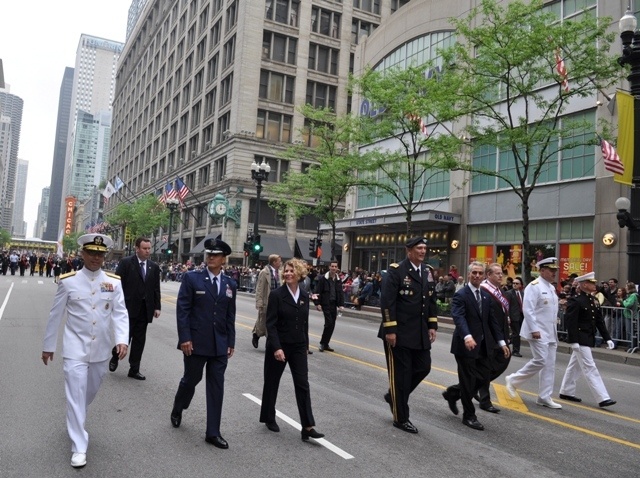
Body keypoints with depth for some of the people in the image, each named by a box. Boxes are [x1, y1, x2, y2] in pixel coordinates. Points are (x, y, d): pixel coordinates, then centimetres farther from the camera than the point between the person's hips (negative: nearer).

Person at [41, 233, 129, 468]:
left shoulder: (114, 282, -3)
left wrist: (122, 340, -21)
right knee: (76, 395, -5)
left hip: (101, 349, 2)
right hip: (75, 349, -2)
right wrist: (48, 345, 8)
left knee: (90, 392, 19)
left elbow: (120, 313, -6)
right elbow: (55, 315, 3)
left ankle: (75, 420, 48)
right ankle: (79, 447, 4)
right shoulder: (68, 281, -5)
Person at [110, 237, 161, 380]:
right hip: (128, 307, -4)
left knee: (139, 340, 9)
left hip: (145, 309, 4)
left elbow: (156, 288, 9)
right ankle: (115, 358, 30)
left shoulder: (154, 267, 8)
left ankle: (134, 369, 18)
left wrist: (157, 307, 4)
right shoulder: (126, 263, -4)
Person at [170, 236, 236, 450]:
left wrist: (231, 342, 7)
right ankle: (177, 409, 44)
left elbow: (230, 316, 9)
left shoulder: (230, 284, 5)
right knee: (191, 379, 13)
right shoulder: (192, 278, -5)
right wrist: (184, 338, -14)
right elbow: (182, 310, -8)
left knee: (216, 387, 5)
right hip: (195, 342, -3)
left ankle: (213, 432, 15)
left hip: (220, 345, 3)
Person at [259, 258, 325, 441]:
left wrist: (305, 345, 13)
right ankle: (269, 418, 29)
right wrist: (276, 348, -22)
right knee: (272, 382, 11)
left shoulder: (304, 296, 4)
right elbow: (270, 324, -14)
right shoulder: (276, 294, -11)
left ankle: (307, 427, 1)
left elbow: (305, 322, 11)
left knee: (303, 384, -1)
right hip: (278, 346, -4)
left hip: (298, 347, 4)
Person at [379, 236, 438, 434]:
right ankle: (401, 418, 17)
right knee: (400, 373, 3)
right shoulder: (396, 270, -12)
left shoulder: (428, 271, 9)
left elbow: (432, 300, 15)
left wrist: (432, 325, 9)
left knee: (423, 368, 11)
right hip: (399, 333, -7)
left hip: (420, 333, 7)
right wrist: (390, 330, -19)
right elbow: (387, 301, -16)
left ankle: (394, 395, 33)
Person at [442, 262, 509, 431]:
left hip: (483, 345, 7)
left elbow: (493, 320, 13)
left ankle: (452, 393, 29)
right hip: (466, 344, -7)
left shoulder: (486, 296, 11)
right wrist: (467, 336, -42)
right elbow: (459, 318, -26)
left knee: (484, 378, 8)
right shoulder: (461, 295, -11)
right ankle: (469, 416, 19)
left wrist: (501, 342, 7)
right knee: (469, 381, 2)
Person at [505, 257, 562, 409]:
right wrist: (534, 330, -23)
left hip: (551, 333, 9)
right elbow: (528, 310, -19)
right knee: (540, 361, -12)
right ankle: (513, 380, 6)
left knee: (550, 365, 7)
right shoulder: (534, 286, -13)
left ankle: (544, 397, 13)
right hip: (538, 332, -9)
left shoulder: (552, 288, 15)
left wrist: (554, 330, 15)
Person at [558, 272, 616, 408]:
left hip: (589, 339, 9)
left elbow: (600, 321, 12)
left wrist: (607, 338, 8)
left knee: (575, 366, 16)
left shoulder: (594, 300, 10)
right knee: (590, 368, -7)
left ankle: (566, 392, 26)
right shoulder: (575, 301, -15)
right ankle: (602, 398, -6)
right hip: (580, 339, -9)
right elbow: (570, 322, -19)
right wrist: (573, 341, -23)